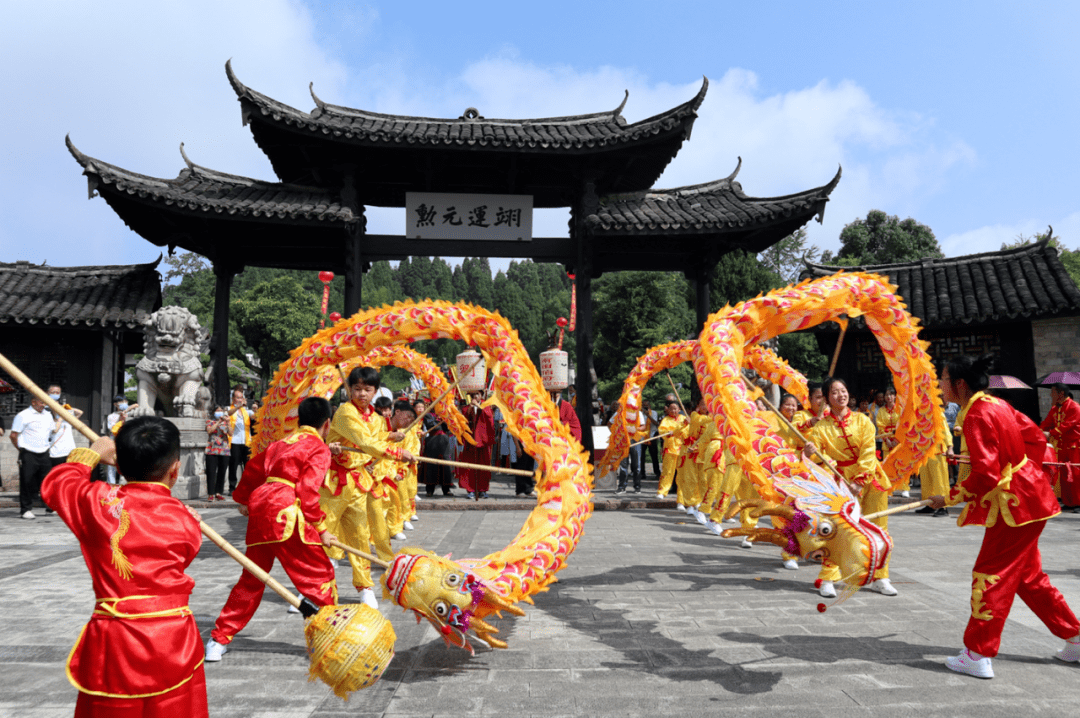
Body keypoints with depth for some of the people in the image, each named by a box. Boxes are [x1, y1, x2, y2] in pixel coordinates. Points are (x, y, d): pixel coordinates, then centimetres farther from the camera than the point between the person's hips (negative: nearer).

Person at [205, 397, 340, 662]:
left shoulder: (281, 443, 22)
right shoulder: (319, 449, -1)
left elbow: (254, 467, 33)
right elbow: (307, 491, -12)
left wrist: (243, 499, 49)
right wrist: (321, 529, -5)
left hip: (259, 505, 8)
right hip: (284, 511, -8)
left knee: (252, 577, 21)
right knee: (320, 574, 2)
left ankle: (219, 640, 26)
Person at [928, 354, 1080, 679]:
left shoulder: (976, 417, -21)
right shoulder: (995, 404, 8)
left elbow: (985, 475, -24)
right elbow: (1035, 438, 15)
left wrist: (949, 498, -15)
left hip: (1015, 503, -10)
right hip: (1026, 494, 10)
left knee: (990, 576, -4)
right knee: (1027, 575, 21)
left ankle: (978, 656, 1)